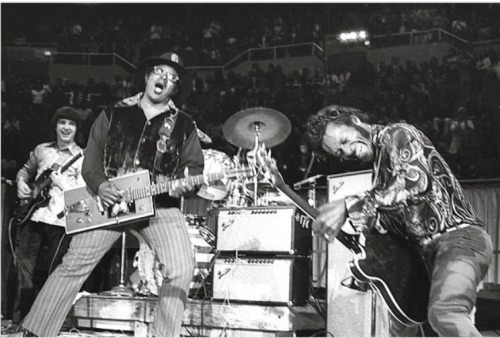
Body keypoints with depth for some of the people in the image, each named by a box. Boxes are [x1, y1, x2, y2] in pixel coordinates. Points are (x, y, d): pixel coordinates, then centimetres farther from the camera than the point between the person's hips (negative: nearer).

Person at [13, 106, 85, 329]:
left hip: (61, 221, -4)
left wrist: (60, 181, -19)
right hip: (33, 215, 4)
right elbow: (26, 170, 26)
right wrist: (21, 182, 6)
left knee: (55, 273, 1)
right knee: (25, 271, 6)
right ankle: (19, 320, 16)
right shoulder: (41, 150, 13)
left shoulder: (82, 157, 1)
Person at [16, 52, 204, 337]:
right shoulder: (114, 115, 10)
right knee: (75, 264, -6)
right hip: (109, 199, 0)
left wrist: (184, 184, -17)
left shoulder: (184, 126, 8)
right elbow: (91, 157, 9)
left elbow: (195, 166, 6)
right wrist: (100, 185, -10)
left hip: (161, 204, 0)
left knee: (181, 269, -18)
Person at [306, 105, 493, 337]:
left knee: (444, 314, -35)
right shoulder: (381, 164, 20)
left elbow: (415, 181, -26)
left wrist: (350, 205, -25)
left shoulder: (397, 135, -6)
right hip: (425, 249, 10)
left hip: (458, 237, -10)